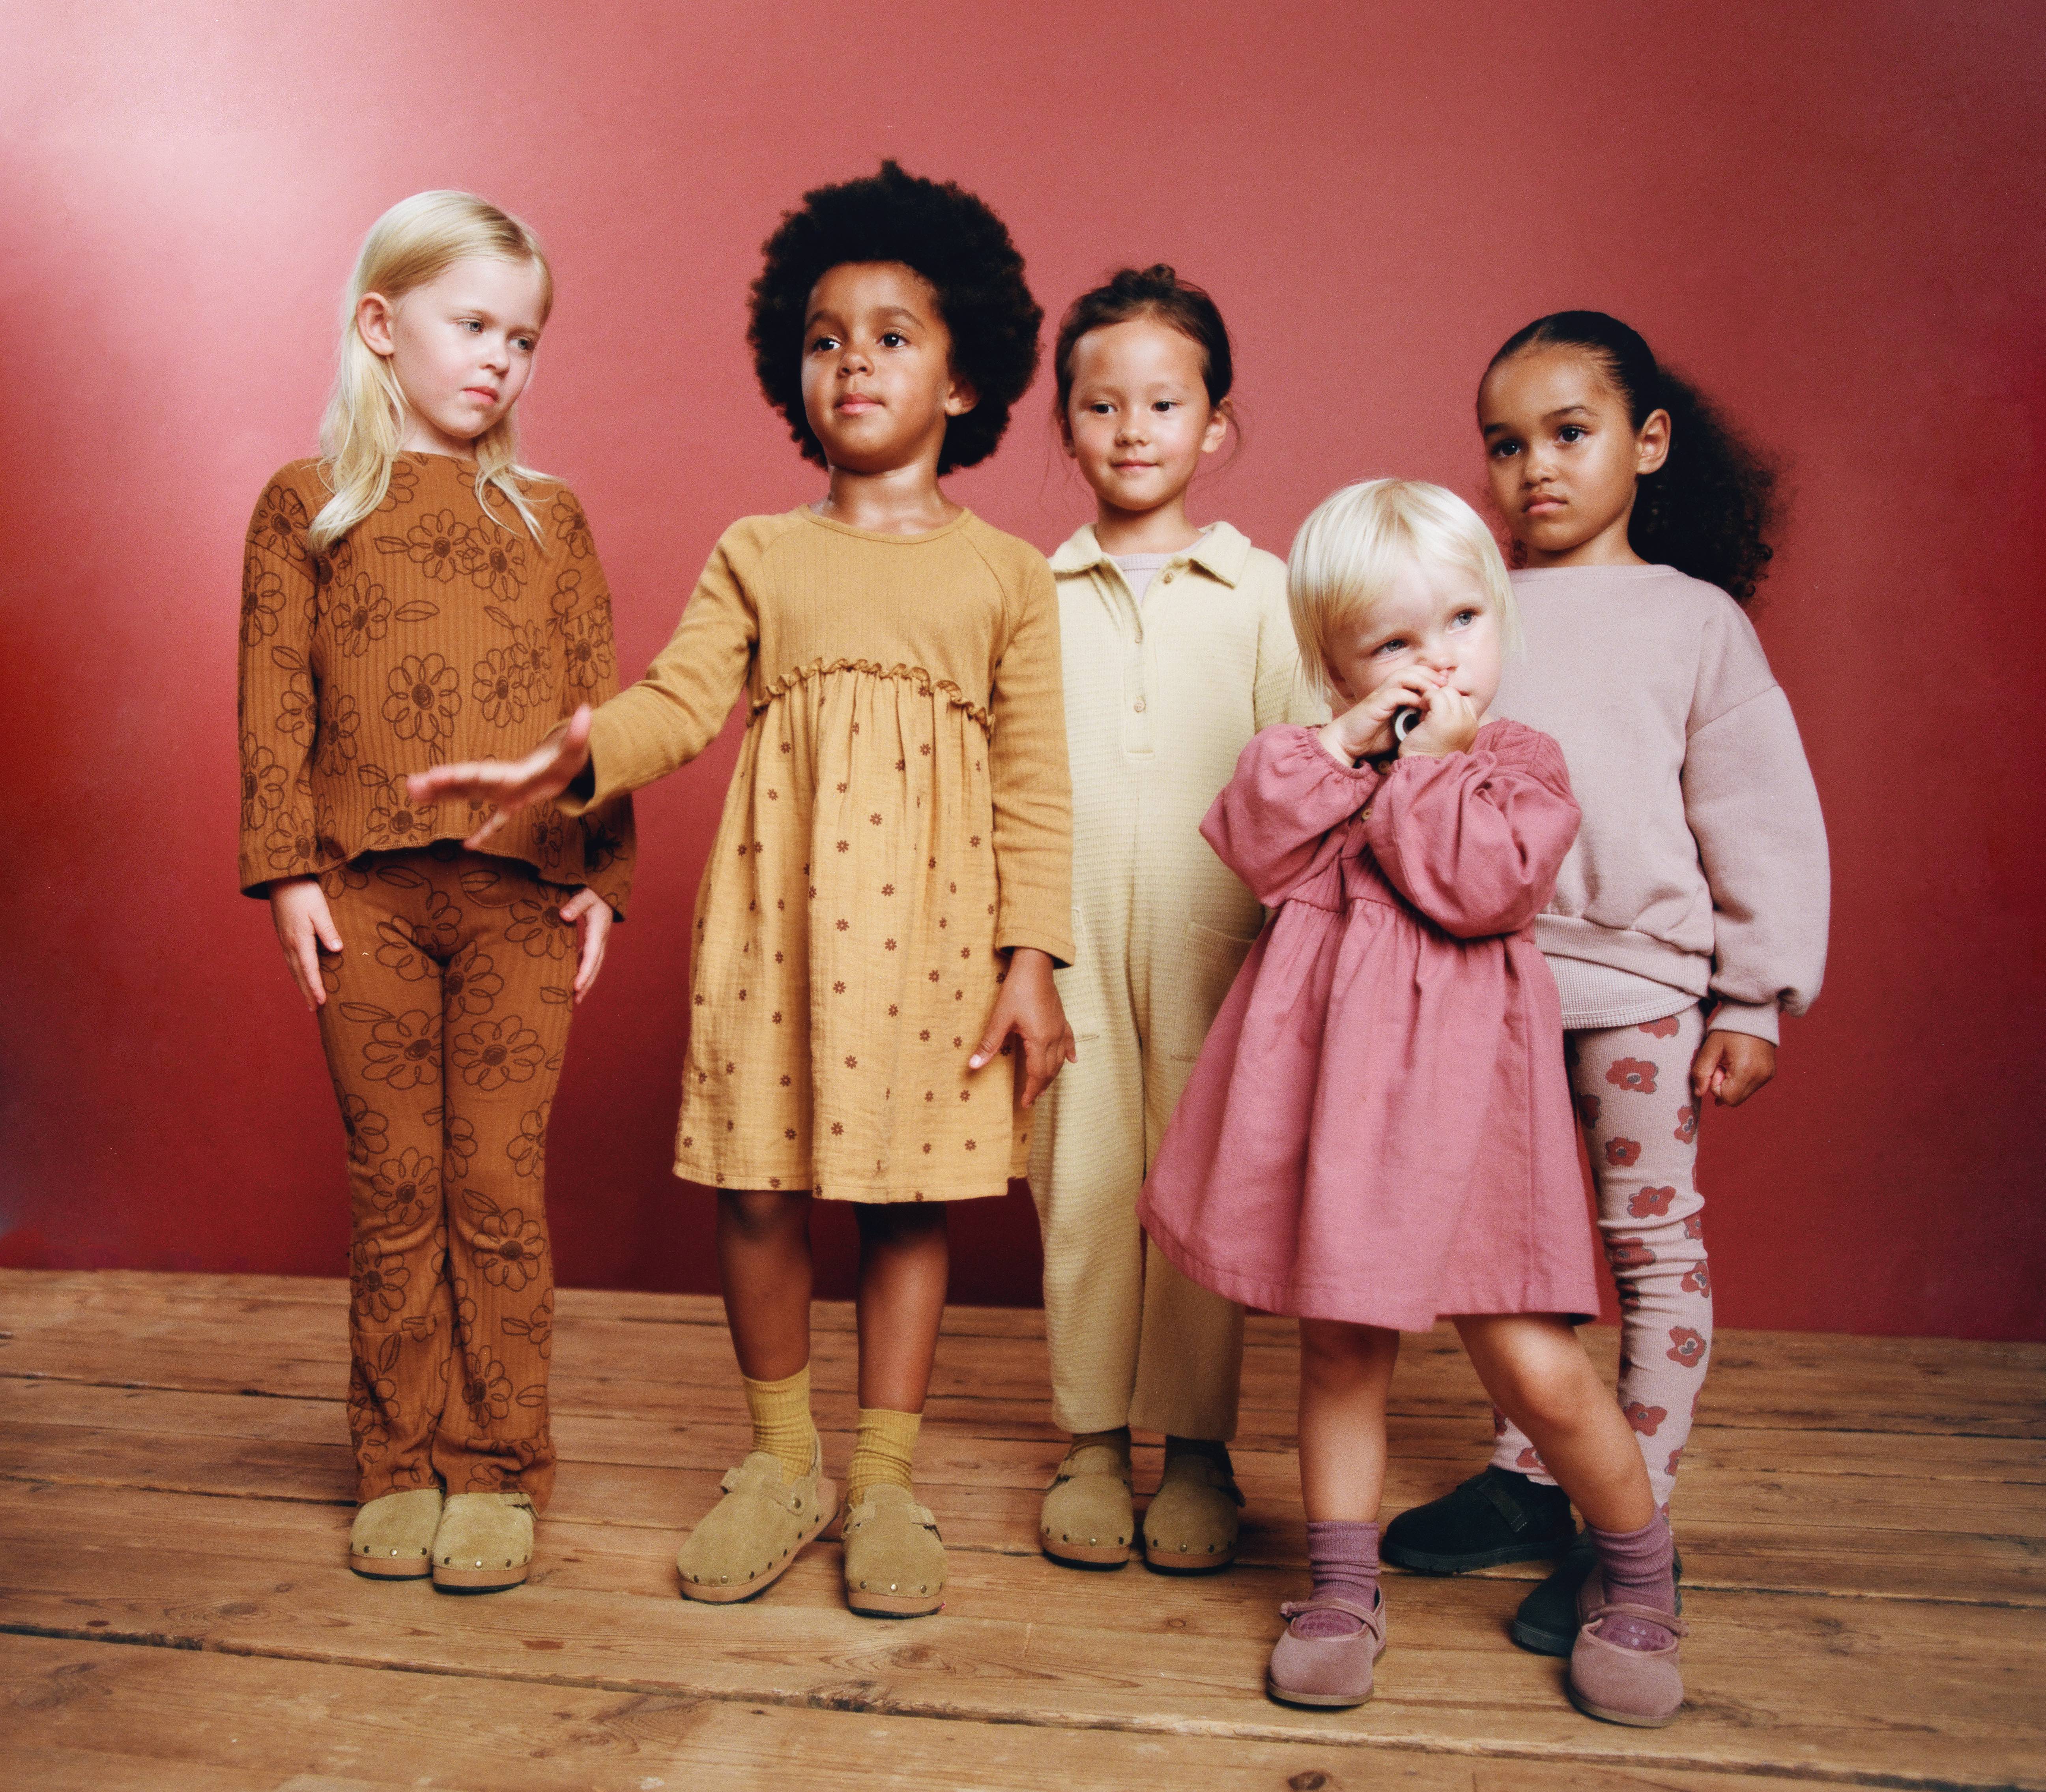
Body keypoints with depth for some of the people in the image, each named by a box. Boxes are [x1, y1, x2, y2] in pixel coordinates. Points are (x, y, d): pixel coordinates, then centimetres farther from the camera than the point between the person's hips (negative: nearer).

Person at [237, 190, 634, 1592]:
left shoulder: (550, 519, 13)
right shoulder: (308, 507, 9)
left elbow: (604, 712, 9)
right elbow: (274, 702, 4)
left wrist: (603, 876, 1)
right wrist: (291, 870, -5)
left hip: (523, 899, 1)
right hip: (367, 896, 0)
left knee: (499, 1189, 2)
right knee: (394, 1192, 6)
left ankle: (497, 1470, 14)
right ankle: (401, 1466, 19)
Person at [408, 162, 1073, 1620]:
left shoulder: (1008, 575, 6)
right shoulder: (758, 555, 11)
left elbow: (1034, 781, 2)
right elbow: (678, 700, -1)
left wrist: (1033, 961, -4)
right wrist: (569, 766, -21)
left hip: (932, 919, -1)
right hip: (777, 907, 1)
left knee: (909, 1193, 5)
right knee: (759, 1187, 4)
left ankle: (883, 1479, 20)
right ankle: (784, 1461, 25)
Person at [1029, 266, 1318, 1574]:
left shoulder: (1261, 594, 5)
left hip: (1210, 939, -1)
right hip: (1069, 939, 1)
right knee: (1082, 1186, 6)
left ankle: (1198, 1450, 19)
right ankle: (1093, 1443, 21)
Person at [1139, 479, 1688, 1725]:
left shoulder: (1521, 761, 1)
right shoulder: (1323, 762, 11)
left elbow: (1485, 883, -16)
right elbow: (1263, 856, -6)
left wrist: (1424, 763, -10)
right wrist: (1342, 746, -11)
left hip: (1456, 1090, -3)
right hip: (1328, 1082, 3)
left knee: (1536, 1367, -3)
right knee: (1341, 1349, 12)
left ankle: (1639, 1579, 23)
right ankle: (1345, 1591, 28)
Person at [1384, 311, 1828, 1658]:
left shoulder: (1695, 620, 0)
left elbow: (1763, 821, 0)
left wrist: (1754, 1002, -2)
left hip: (1641, 982, -3)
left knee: (1655, 1244, 4)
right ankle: (1527, 1482, 29)